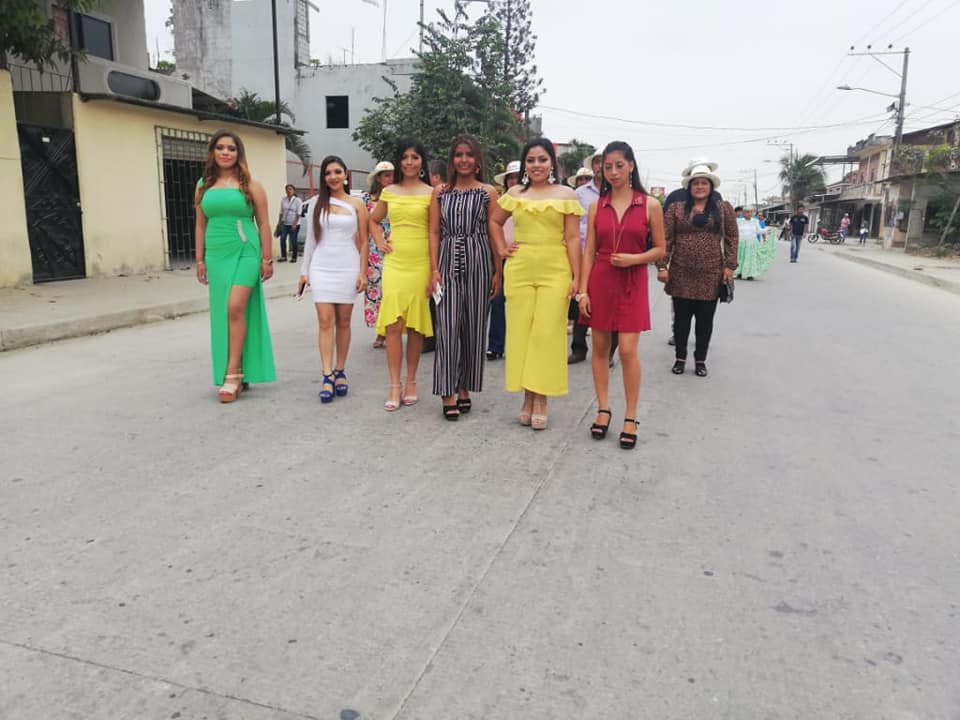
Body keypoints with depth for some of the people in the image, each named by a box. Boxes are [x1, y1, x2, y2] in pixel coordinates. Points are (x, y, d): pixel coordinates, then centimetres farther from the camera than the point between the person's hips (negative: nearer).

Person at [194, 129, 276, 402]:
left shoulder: (250, 185, 3)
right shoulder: (204, 185, 12)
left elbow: (263, 224, 2)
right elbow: (201, 225, 15)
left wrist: (266, 259, -2)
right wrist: (200, 260, 12)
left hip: (245, 252, -4)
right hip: (216, 255, 4)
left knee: (236, 307, -18)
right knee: (223, 314, 5)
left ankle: (233, 373, -11)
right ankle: (237, 374, 14)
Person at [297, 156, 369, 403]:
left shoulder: (356, 204, 4)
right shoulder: (316, 203, 8)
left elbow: (363, 241, 4)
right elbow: (310, 239, 11)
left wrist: (363, 272, -2)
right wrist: (304, 270, 9)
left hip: (348, 268, -1)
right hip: (321, 268, 1)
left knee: (343, 321, 5)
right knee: (325, 321, -6)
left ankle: (340, 371, 16)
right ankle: (327, 376, -6)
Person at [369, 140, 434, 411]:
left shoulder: (430, 193, 2)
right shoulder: (389, 192, 11)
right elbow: (373, 220, 26)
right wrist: (380, 242, 8)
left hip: (420, 264, -2)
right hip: (394, 263, 2)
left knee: (416, 324, 4)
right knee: (393, 324, -6)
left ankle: (411, 382, 17)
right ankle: (395, 386, 0)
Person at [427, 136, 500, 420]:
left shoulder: (488, 192, 5)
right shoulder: (440, 192, 9)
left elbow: (495, 233, 4)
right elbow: (434, 232, 7)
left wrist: (498, 272, 0)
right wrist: (434, 270, -2)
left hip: (478, 261, 0)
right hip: (448, 261, 1)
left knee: (473, 326, 4)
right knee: (447, 327, -5)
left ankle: (464, 388, 17)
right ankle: (448, 393, 0)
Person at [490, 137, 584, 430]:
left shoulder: (566, 194, 2)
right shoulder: (515, 193, 9)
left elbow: (572, 238, -1)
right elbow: (495, 222, 23)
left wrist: (576, 277, -6)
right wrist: (501, 249, 10)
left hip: (554, 271, -2)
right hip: (519, 270, 2)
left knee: (547, 333, -3)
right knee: (521, 331, 3)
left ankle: (541, 397, 7)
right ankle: (527, 396, 15)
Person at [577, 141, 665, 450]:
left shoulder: (649, 205, 0)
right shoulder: (596, 206, 6)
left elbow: (660, 249, 4)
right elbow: (589, 252, 5)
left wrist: (634, 258, -14)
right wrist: (582, 291, -2)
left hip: (632, 283, -2)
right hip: (600, 281, 3)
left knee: (628, 350, -7)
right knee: (600, 347, 6)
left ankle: (630, 418, 5)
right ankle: (603, 410, 19)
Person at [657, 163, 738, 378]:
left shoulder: (724, 209, 7)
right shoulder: (676, 209, 4)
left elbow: (732, 238, 6)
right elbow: (666, 239, 1)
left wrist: (729, 265, -2)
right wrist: (662, 266, -7)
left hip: (710, 276, 0)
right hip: (681, 274, 0)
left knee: (705, 320, 8)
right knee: (681, 318, 8)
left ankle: (701, 360, 22)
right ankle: (680, 358, 22)